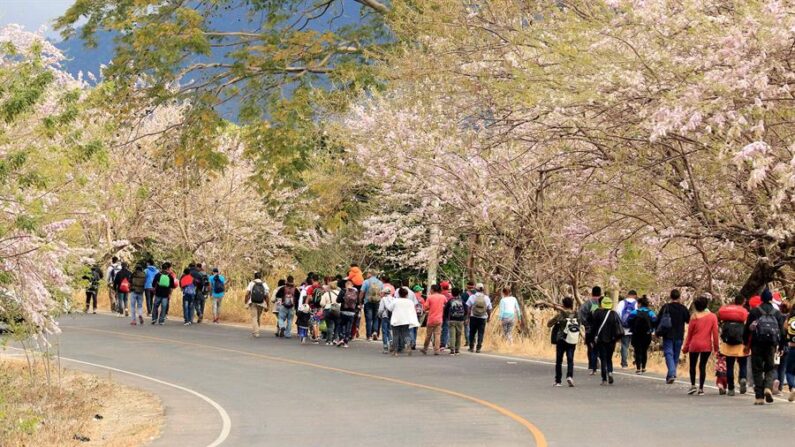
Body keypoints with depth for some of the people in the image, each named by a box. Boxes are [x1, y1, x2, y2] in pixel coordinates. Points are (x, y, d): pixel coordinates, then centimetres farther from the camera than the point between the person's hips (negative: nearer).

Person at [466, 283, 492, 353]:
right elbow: (489, 309, 4)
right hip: (483, 318, 0)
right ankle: (478, 348, 1)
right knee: (480, 333, 5)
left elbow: (468, 307, -6)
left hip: (473, 317, 0)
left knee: (472, 333, 11)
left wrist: (468, 316, 3)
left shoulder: (472, 297, -4)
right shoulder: (486, 298, 0)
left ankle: (471, 347, 14)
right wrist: (488, 317, 17)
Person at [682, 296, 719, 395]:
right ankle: (701, 388, 5)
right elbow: (715, 333, -1)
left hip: (694, 344, -1)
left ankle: (693, 385, 1)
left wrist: (685, 347, 8)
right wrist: (716, 346, 7)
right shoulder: (712, 316, -1)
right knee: (702, 366, 7)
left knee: (693, 365, 12)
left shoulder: (694, 317, -5)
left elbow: (689, 333, 0)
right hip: (707, 346, 1)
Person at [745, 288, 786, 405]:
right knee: (769, 368, 12)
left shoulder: (754, 312, 0)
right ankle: (768, 387, -16)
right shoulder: (777, 313, 6)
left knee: (757, 369, 5)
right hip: (771, 344, 2)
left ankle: (759, 396, 0)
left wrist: (746, 343, 10)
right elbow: (782, 331, 6)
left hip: (757, 344, -1)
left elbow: (747, 328, 0)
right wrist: (781, 346, 12)